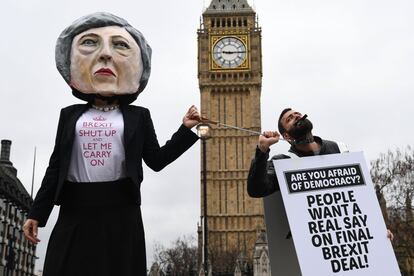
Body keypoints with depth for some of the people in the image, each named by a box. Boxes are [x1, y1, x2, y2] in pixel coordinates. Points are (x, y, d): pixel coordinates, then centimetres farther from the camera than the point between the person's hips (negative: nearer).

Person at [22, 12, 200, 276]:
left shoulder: (139, 116, 10)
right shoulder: (70, 115, 13)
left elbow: (157, 160, 7)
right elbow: (56, 166, 11)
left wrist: (185, 129, 2)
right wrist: (37, 213, 7)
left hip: (120, 210, -1)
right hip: (75, 210, 1)